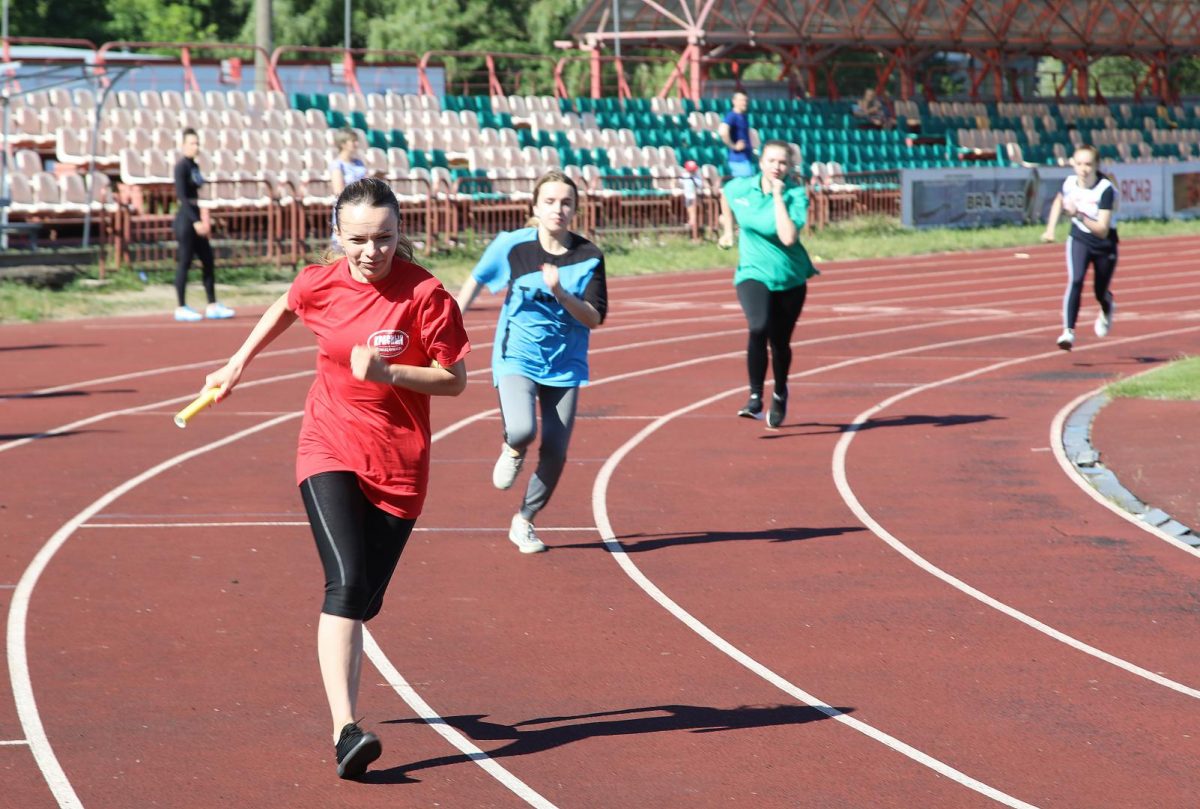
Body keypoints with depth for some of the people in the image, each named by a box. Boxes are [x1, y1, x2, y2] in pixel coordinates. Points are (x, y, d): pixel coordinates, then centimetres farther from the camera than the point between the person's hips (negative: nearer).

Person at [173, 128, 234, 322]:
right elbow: (181, 197, -18)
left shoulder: (194, 166, 14)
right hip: (185, 218, -9)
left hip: (195, 218, 9)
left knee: (208, 261, 8)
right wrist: (195, 221, -22)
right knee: (185, 262, -5)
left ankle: (212, 306, 12)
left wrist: (201, 221, 16)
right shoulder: (181, 167, -12)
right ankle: (181, 308, 0)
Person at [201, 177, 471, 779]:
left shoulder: (425, 295, -11)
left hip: (397, 465, 0)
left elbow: (455, 380, -7)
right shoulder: (320, 285, -3)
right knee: (347, 582, -21)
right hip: (331, 452, 0)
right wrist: (239, 363, 30)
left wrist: (388, 372, -21)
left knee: (362, 601, 5)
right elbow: (285, 308, 22)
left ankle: (341, 697, 32)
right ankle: (345, 730, -29)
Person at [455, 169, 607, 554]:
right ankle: (513, 451, 13)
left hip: (565, 364, 2)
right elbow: (476, 280, 9)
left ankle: (525, 520, 24)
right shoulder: (512, 246, -9)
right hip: (517, 357, -2)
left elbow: (595, 318, -11)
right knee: (522, 430, -26)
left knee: (555, 451, 1)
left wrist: (561, 294, -26)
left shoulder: (588, 257, -8)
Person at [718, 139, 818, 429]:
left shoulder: (796, 195, -16)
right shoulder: (740, 188, -8)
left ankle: (780, 394, 41)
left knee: (780, 341, 12)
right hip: (753, 274, 0)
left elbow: (788, 237, -31)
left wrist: (778, 197, -28)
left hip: (789, 277, 0)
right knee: (758, 329, -27)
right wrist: (728, 230, 19)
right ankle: (755, 397, -20)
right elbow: (724, 194, 19)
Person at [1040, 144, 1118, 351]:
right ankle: (1068, 331, -26)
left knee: (1101, 293, 13)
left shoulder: (1105, 189, -27)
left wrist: (1079, 215, -42)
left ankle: (1107, 310, 52)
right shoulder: (1070, 183, -13)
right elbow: (1058, 201, 14)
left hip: (1104, 246, -2)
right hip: (1079, 240, 2)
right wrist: (1050, 228, 7)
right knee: (1075, 280, -25)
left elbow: (1102, 230, -31)